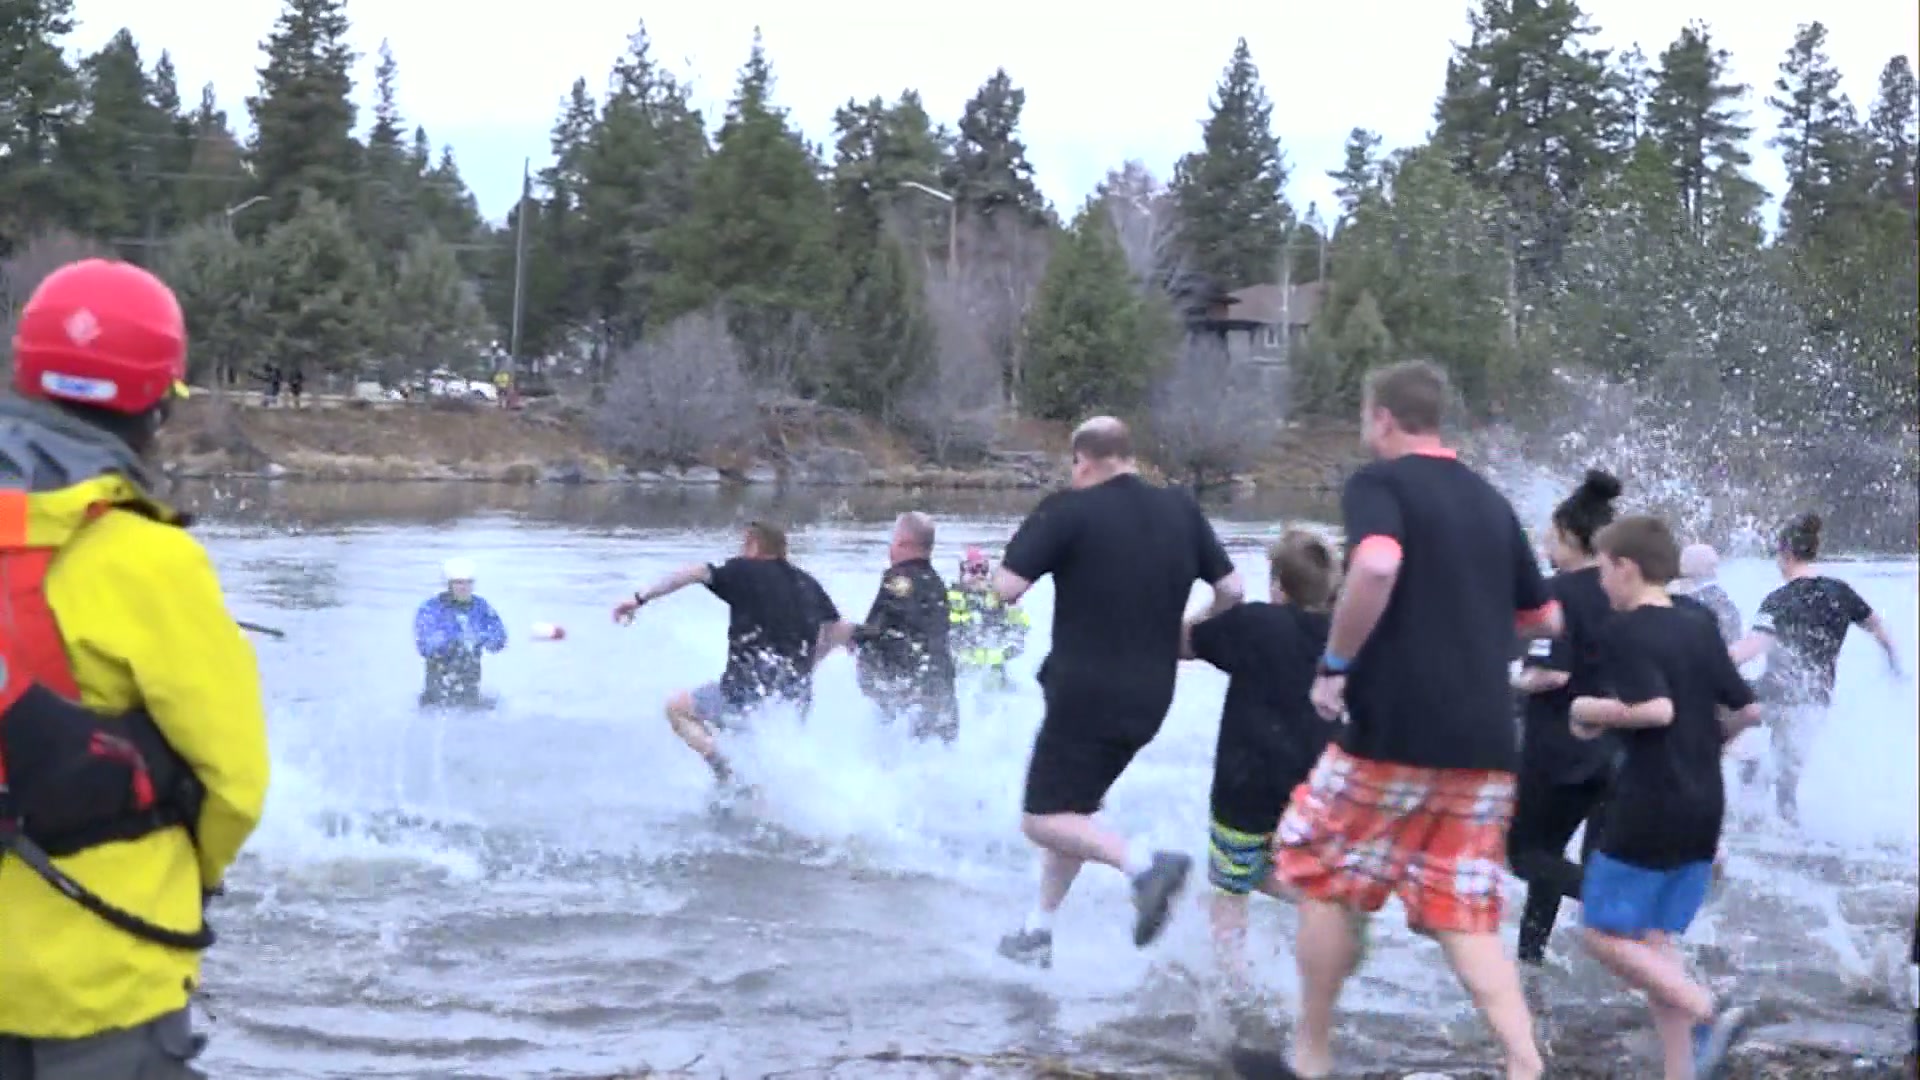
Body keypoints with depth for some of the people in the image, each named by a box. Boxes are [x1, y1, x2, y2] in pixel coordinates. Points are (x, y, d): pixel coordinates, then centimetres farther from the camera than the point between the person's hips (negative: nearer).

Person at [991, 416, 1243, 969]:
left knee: (1043, 819, -2)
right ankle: (1037, 933, 24)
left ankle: (1142, 862, -24)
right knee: (1073, 808, 20)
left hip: (1085, 691, -7)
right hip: (1149, 697, 7)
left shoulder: (1068, 511, -11)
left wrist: (1030, 540, 6)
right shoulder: (1181, 509, 5)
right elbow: (1231, 590, 6)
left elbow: (1008, 587, -15)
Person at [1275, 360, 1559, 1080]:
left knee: (1323, 878, 13)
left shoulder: (1378, 483, -4)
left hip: (1395, 731, -6)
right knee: (1464, 917, 8)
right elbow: (1546, 620, 24)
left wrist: (1335, 662, -16)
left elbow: (1377, 565, -27)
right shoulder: (1490, 502, 16)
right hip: (1485, 742, 6)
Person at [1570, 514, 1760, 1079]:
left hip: (1648, 806, -8)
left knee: (1605, 935, 2)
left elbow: (1656, 708, -24)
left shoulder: (1625, 632, -11)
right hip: (1704, 806, 8)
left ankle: (1708, 1014, -13)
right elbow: (1749, 710, 12)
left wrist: (1594, 710, -9)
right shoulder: (1701, 630, 11)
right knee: (1656, 939, 11)